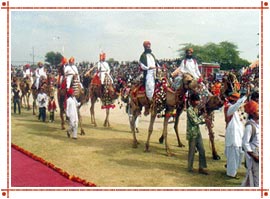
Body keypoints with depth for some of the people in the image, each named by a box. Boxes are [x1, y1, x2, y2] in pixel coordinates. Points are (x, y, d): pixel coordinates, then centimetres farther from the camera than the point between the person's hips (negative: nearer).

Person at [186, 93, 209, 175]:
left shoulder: (196, 109, 10)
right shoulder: (189, 110, -16)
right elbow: (195, 121, -19)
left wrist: (204, 121, -2)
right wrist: (202, 116, -7)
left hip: (198, 132, 8)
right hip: (192, 133, -8)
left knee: (202, 150, 6)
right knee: (192, 151, 4)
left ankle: (202, 168, 13)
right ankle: (190, 168, 19)